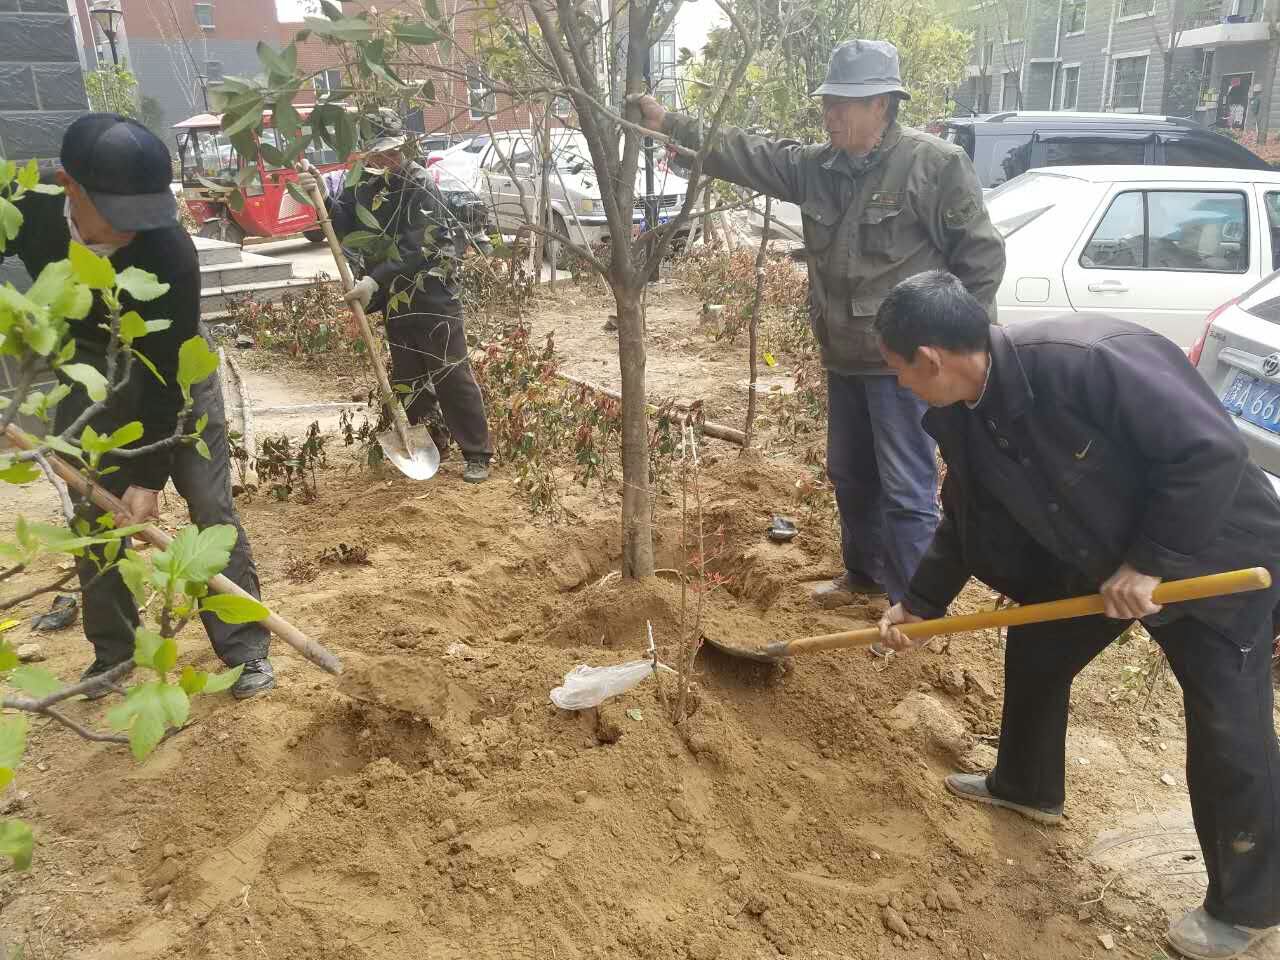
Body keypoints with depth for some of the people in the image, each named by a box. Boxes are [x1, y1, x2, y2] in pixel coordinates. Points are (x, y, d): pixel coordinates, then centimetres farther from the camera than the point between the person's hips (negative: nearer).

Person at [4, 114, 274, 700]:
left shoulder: (170, 251, -33)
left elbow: (167, 370, -28)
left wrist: (149, 475, -26)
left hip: (174, 366, -3)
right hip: (88, 365, 3)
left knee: (211, 507, -5)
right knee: (91, 514, 5)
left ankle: (245, 647, 4)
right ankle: (112, 652, 21)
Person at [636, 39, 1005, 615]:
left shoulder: (936, 164, -12)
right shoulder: (816, 166, 6)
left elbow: (982, 256, -10)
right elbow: (742, 155, 7)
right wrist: (669, 124, 2)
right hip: (843, 357, 7)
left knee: (906, 489, -2)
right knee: (850, 475, 20)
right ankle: (863, 571, 40)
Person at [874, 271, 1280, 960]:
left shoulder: (1090, 358, -36)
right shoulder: (960, 416, -10)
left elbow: (1212, 449, -32)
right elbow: (965, 518, 5)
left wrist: (1149, 561, -28)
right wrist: (920, 603, 8)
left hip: (1217, 555, -7)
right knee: (1034, 651, 17)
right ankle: (1026, 785, 43)